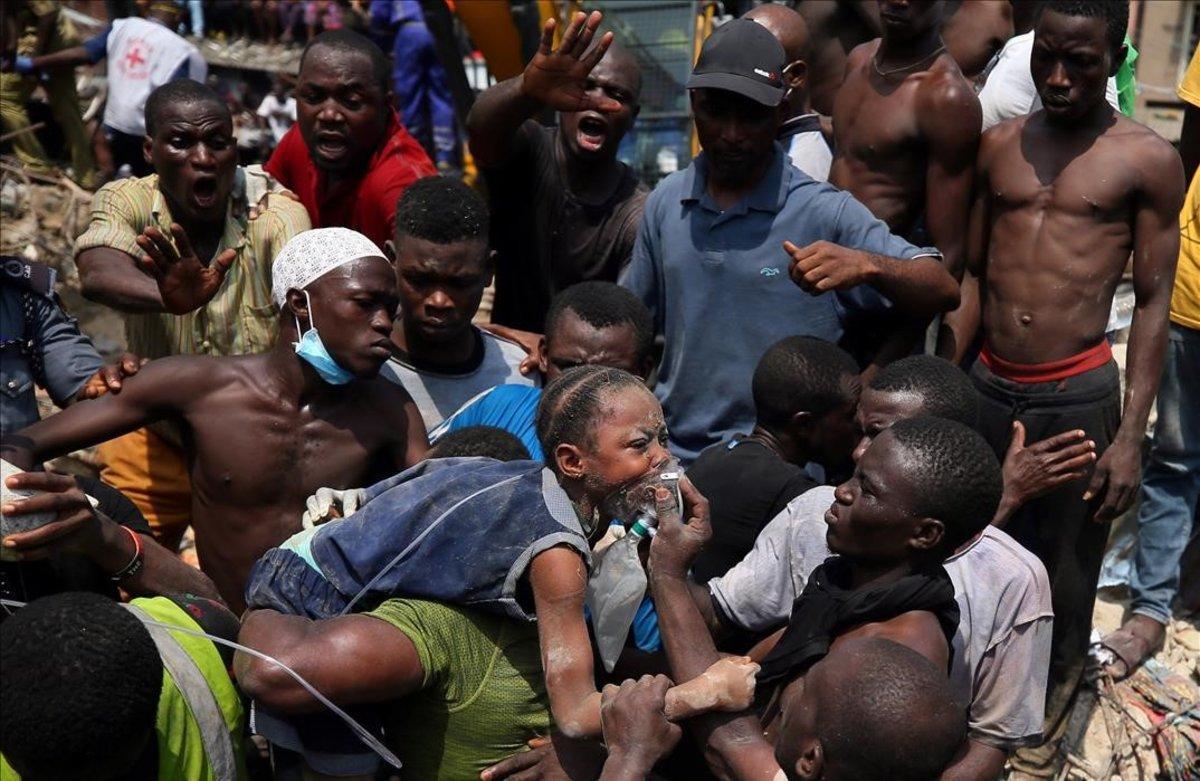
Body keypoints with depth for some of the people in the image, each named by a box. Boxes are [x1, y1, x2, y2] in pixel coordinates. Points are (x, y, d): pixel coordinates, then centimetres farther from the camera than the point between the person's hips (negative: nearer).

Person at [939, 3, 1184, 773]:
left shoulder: (1148, 160, -5)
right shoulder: (999, 145, 5)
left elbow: (1153, 301, -4)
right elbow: (972, 273, 9)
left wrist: (1131, 436, -8)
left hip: (1079, 396, -3)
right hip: (987, 386, 3)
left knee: (1067, 566, 12)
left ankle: (1051, 708, 35)